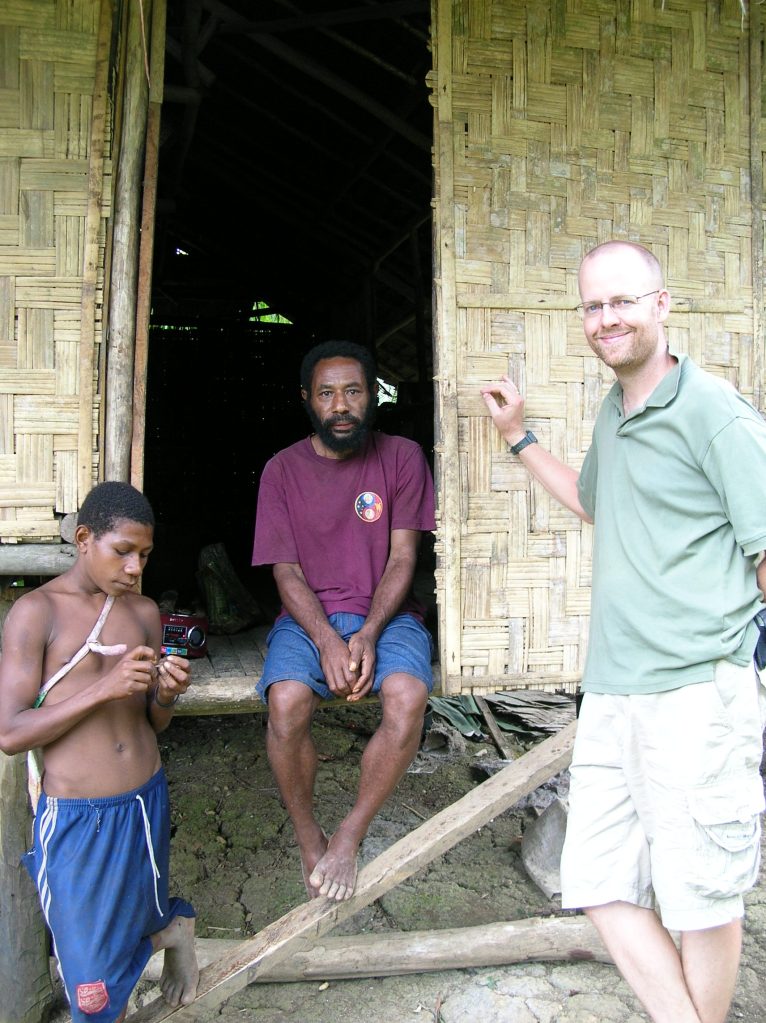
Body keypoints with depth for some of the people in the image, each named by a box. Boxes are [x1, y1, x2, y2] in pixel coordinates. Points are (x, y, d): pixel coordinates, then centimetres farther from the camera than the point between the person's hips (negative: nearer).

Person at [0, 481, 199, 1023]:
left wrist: (166, 695, -11)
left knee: (135, 927, 21)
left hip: (146, 802, 3)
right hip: (76, 816, -3)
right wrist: (104, 688, -23)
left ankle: (168, 928, 52)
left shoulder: (145, 611, 5)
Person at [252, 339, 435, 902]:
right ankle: (310, 840, -3)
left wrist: (369, 635, -18)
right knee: (286, 701, -30)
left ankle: (349, 837, -10)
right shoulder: (283, 469, 3)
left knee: (408, 696, -32)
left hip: (386, 612, 0)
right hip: (309, 616, 0)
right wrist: (327, 641, -19)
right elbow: (286, 570, -1)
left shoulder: (402, 457, 3)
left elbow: (402, 558, -2)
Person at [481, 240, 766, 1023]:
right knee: (600, 887, 10)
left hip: (696, 695, -7)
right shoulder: (613, 413, 16)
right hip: (610, 695, 8)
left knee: (701, 899, 7)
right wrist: (518, 437, 33)